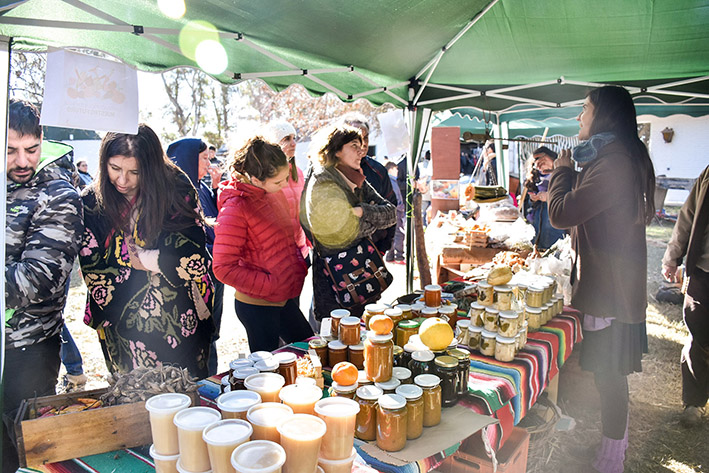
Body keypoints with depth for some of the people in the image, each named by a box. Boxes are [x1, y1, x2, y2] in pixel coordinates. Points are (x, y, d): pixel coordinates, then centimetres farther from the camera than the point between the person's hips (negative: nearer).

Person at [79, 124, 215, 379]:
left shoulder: (177, 188, -8)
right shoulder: (91, 202, -4)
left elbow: (193, 253, -8)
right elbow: (93, 271, -4)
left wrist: (148, 259, -11)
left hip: (181, 320, -1)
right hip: (124, 327, 1)